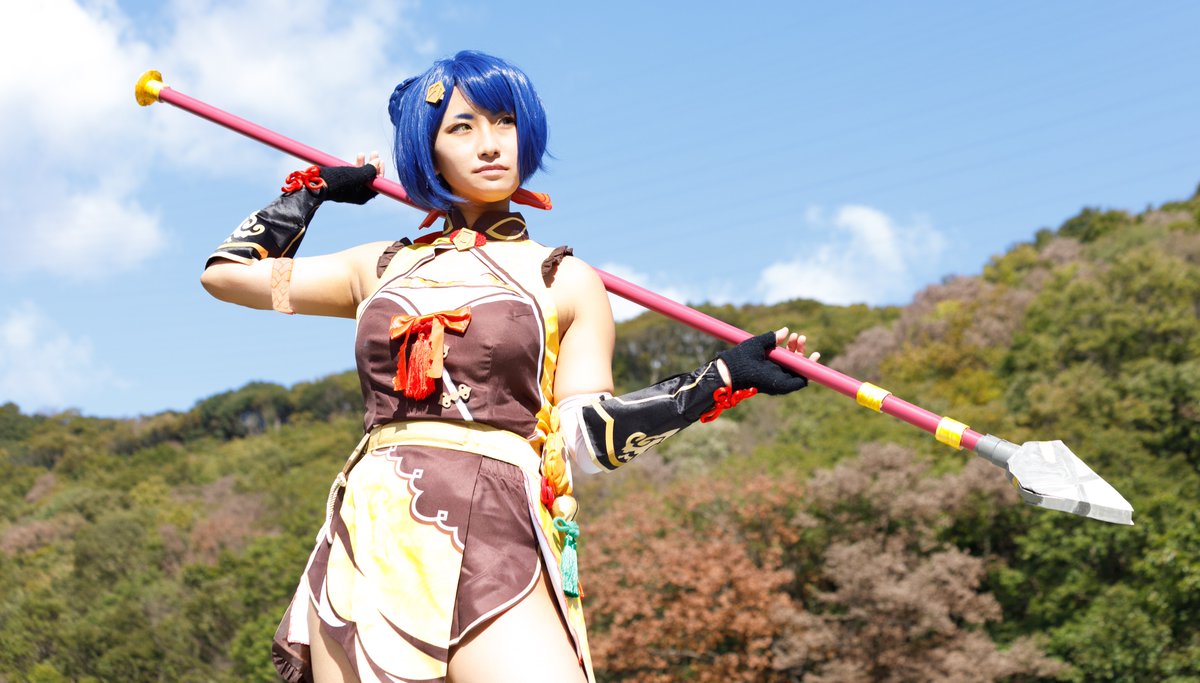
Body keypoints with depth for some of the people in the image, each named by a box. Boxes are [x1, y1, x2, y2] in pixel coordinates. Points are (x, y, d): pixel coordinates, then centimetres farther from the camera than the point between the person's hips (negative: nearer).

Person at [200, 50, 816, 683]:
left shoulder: (565, 281, 12)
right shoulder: (383, 268, 19)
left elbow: (589, 434, 3)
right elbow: (227, 271, 26)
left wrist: (723, 376, -3)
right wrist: (315, 186, 30)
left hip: (494, 543, -2)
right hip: (366, 540, 3)